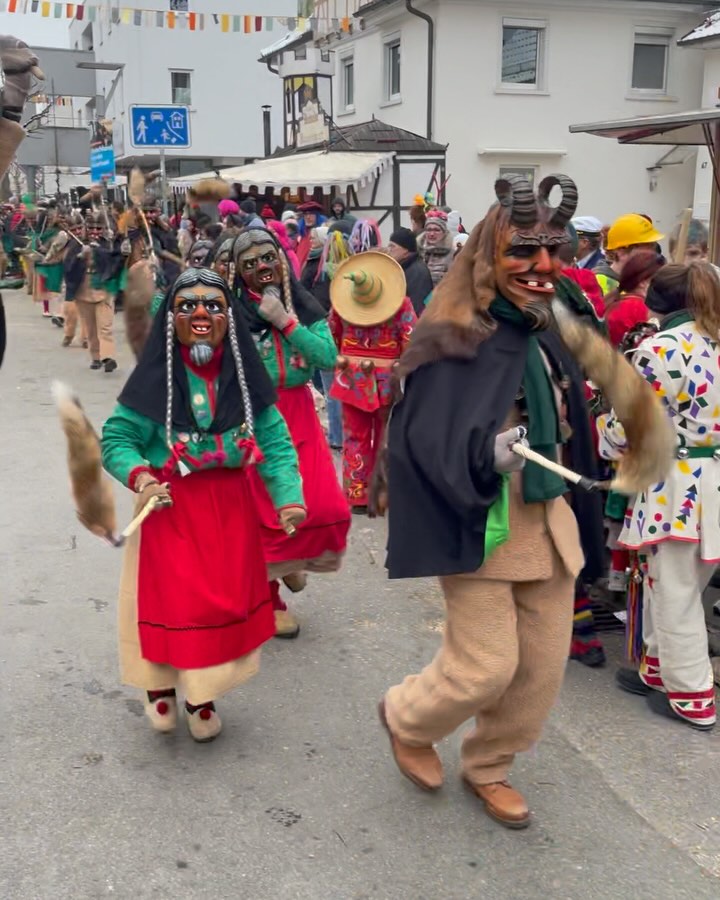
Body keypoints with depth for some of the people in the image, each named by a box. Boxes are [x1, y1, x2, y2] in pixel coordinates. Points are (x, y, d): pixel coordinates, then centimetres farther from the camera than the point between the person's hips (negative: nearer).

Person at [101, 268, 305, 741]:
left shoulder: (242, 376, -2)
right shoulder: (155, 377, -11)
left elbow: (275, 441, -1)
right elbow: (115, 439, -6)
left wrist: (288, 496, -14)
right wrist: (140, 477, -25)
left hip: (230, 507, 3)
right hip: (170, 506, -3)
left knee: (226, 598, 9)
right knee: (170, 596, 0)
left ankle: (203, 692, 31)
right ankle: (160, 686, 27)